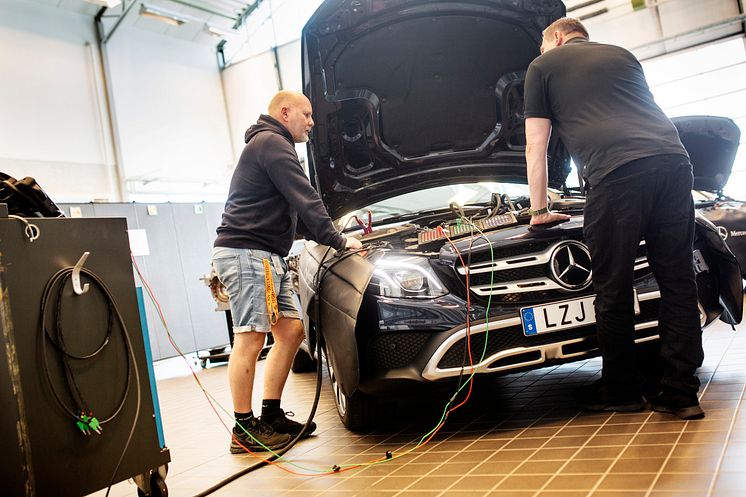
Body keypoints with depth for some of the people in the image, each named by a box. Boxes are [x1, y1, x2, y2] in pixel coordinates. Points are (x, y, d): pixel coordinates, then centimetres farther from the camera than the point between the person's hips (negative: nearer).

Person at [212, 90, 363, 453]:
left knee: (291, 331, 9)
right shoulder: (272, 143, -7)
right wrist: (338, 241, -7)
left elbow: (295, 206, 29)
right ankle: (244, 430, -3)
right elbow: (305, 200, -13)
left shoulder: (269, 145, 28)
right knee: (250, 339, -9)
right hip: (246, 253, -11)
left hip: (266, 257, 11)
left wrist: (331, 237, 22)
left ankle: (271, 416, 15)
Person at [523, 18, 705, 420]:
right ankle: (680, 391, 12)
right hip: (673, 159, 6)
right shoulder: (622, 56, 33)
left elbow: (536, 148, 19)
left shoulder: (543, 66, 20)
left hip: (616, 172, -6)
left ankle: (620, 389, 15)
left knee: (613, 289, 4)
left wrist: (539, 210, 26)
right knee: (677, 280, 9)